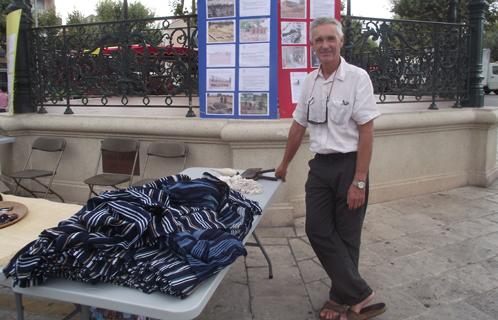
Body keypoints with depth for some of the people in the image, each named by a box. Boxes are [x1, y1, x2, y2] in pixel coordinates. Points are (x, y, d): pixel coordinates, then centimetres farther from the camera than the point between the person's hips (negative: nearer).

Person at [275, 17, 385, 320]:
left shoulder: (357, 77, -9)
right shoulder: (310, 81, 8)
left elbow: (366, 132, -12)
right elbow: (298, 126, 17)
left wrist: (359, 182, -17)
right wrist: (284, 165, 23)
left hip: (349, 164, -5)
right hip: (320, 165, 6)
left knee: (346, 236, 4)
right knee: (318, 230, 1)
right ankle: (359, 294, 13)